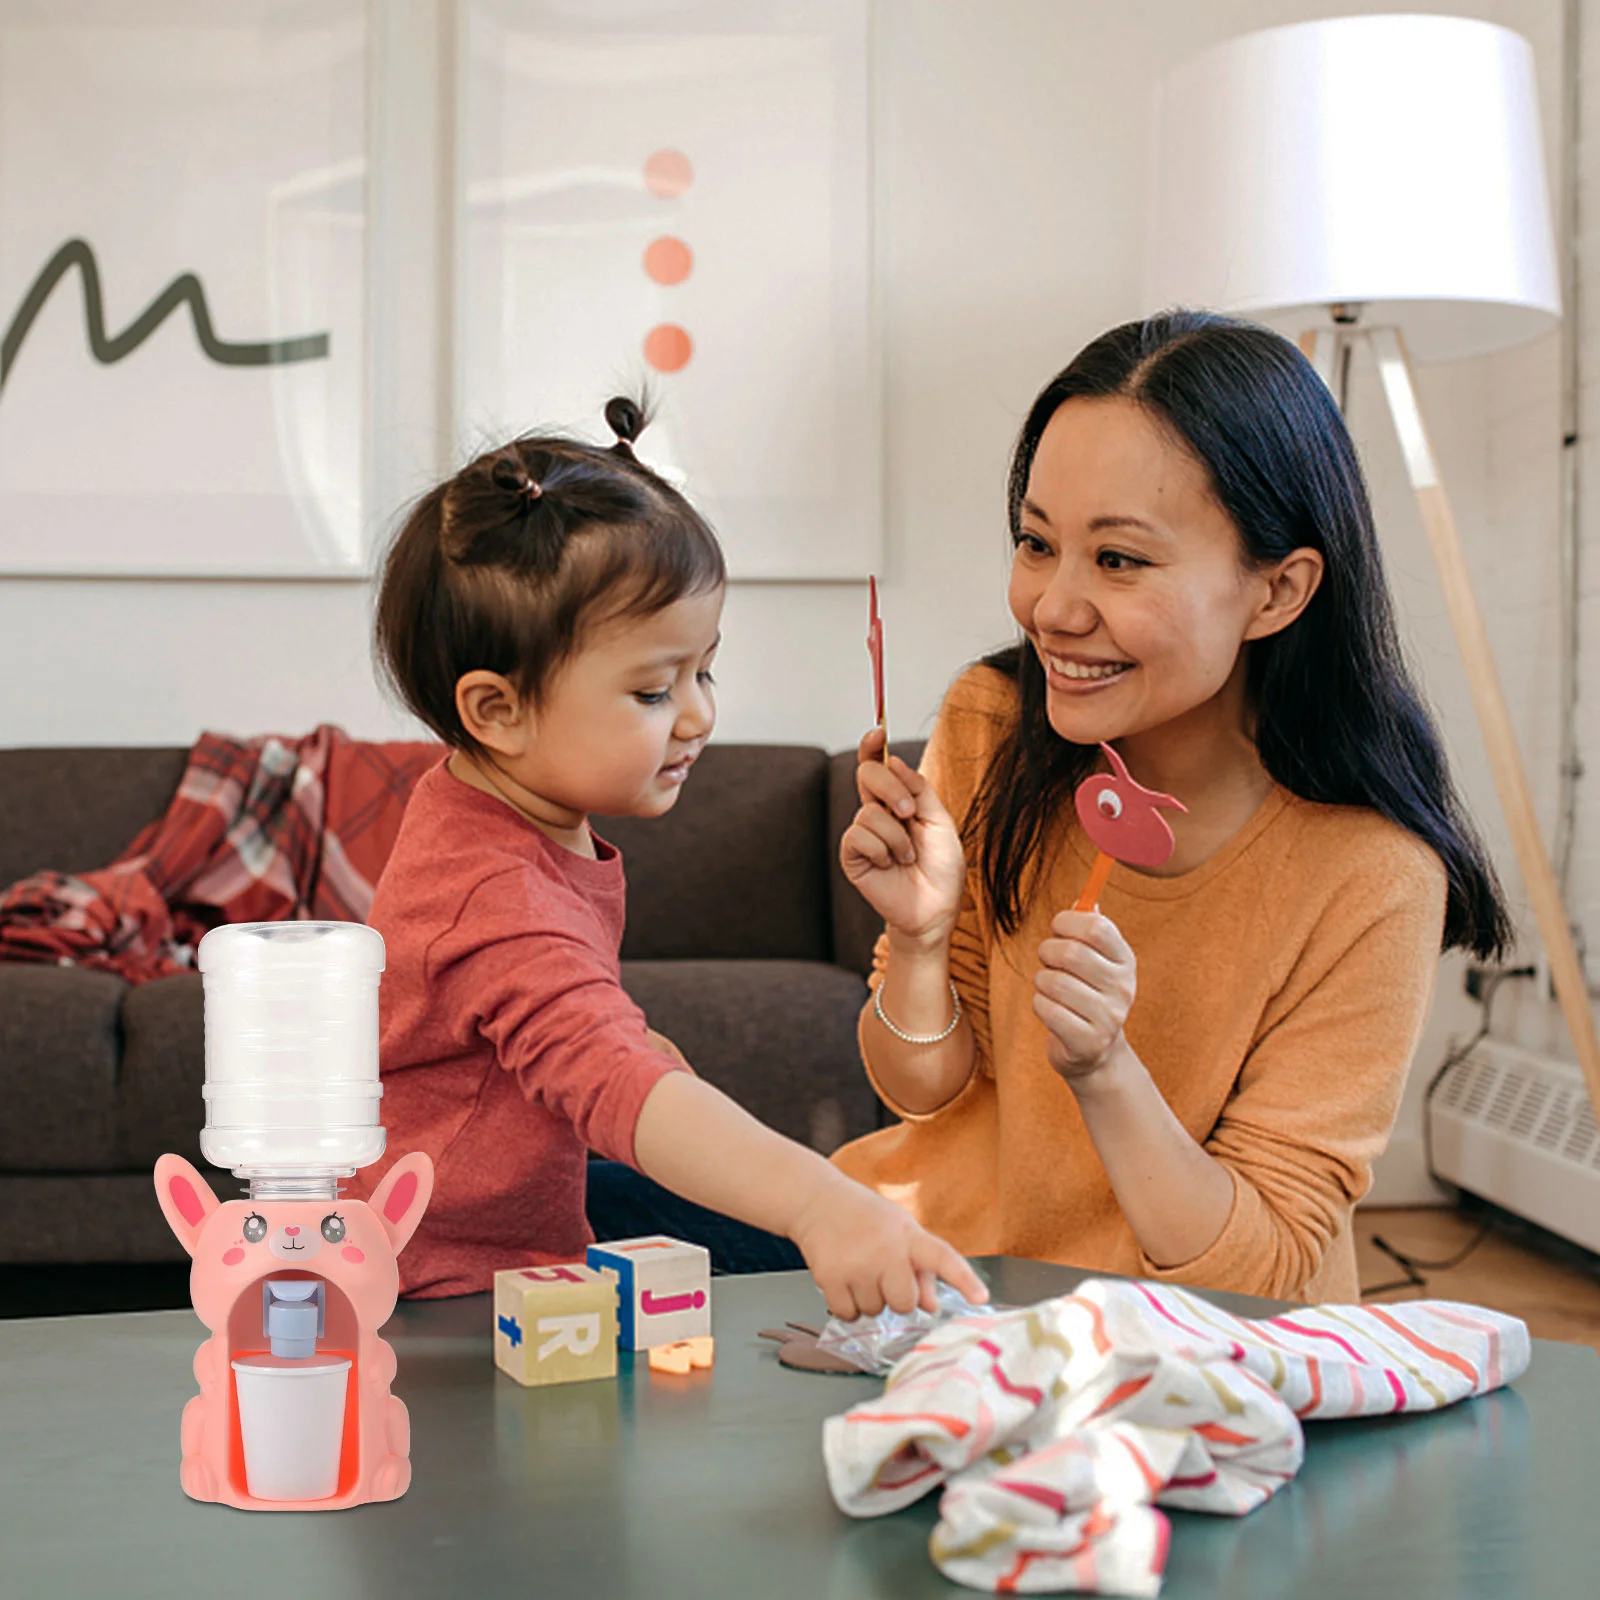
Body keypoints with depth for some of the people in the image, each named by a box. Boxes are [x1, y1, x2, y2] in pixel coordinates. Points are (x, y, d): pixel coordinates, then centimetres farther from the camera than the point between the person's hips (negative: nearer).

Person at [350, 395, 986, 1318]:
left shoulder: (538, 814, 1)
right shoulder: (498, 898, -34)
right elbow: (613, 1085, -50)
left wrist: (640, 1050, 7)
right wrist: (820, 1204, -61)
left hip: (542, 1202, 10)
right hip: (454, 1299, -10)